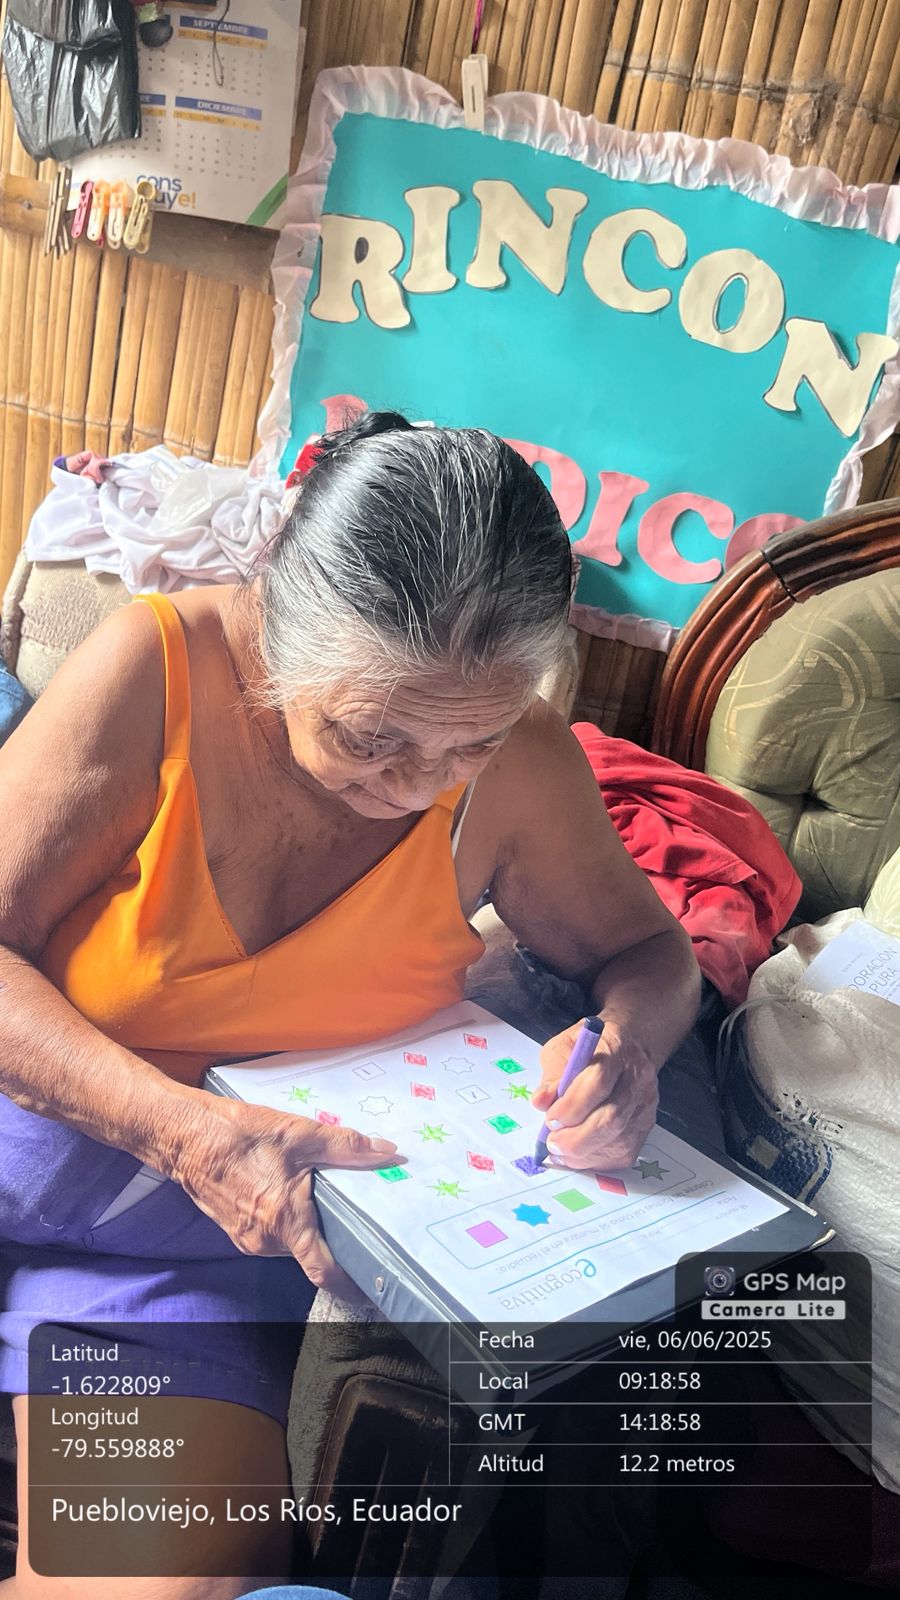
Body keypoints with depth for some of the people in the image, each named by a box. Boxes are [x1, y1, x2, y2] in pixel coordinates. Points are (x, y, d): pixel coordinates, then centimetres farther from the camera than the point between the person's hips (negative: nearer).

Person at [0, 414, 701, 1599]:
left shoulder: (521, 768, -12)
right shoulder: (159, 666, -17)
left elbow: (644, 950, 6)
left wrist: (627, 1046, -18)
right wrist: (184, 1130, -29)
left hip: (209, 1233, 1)